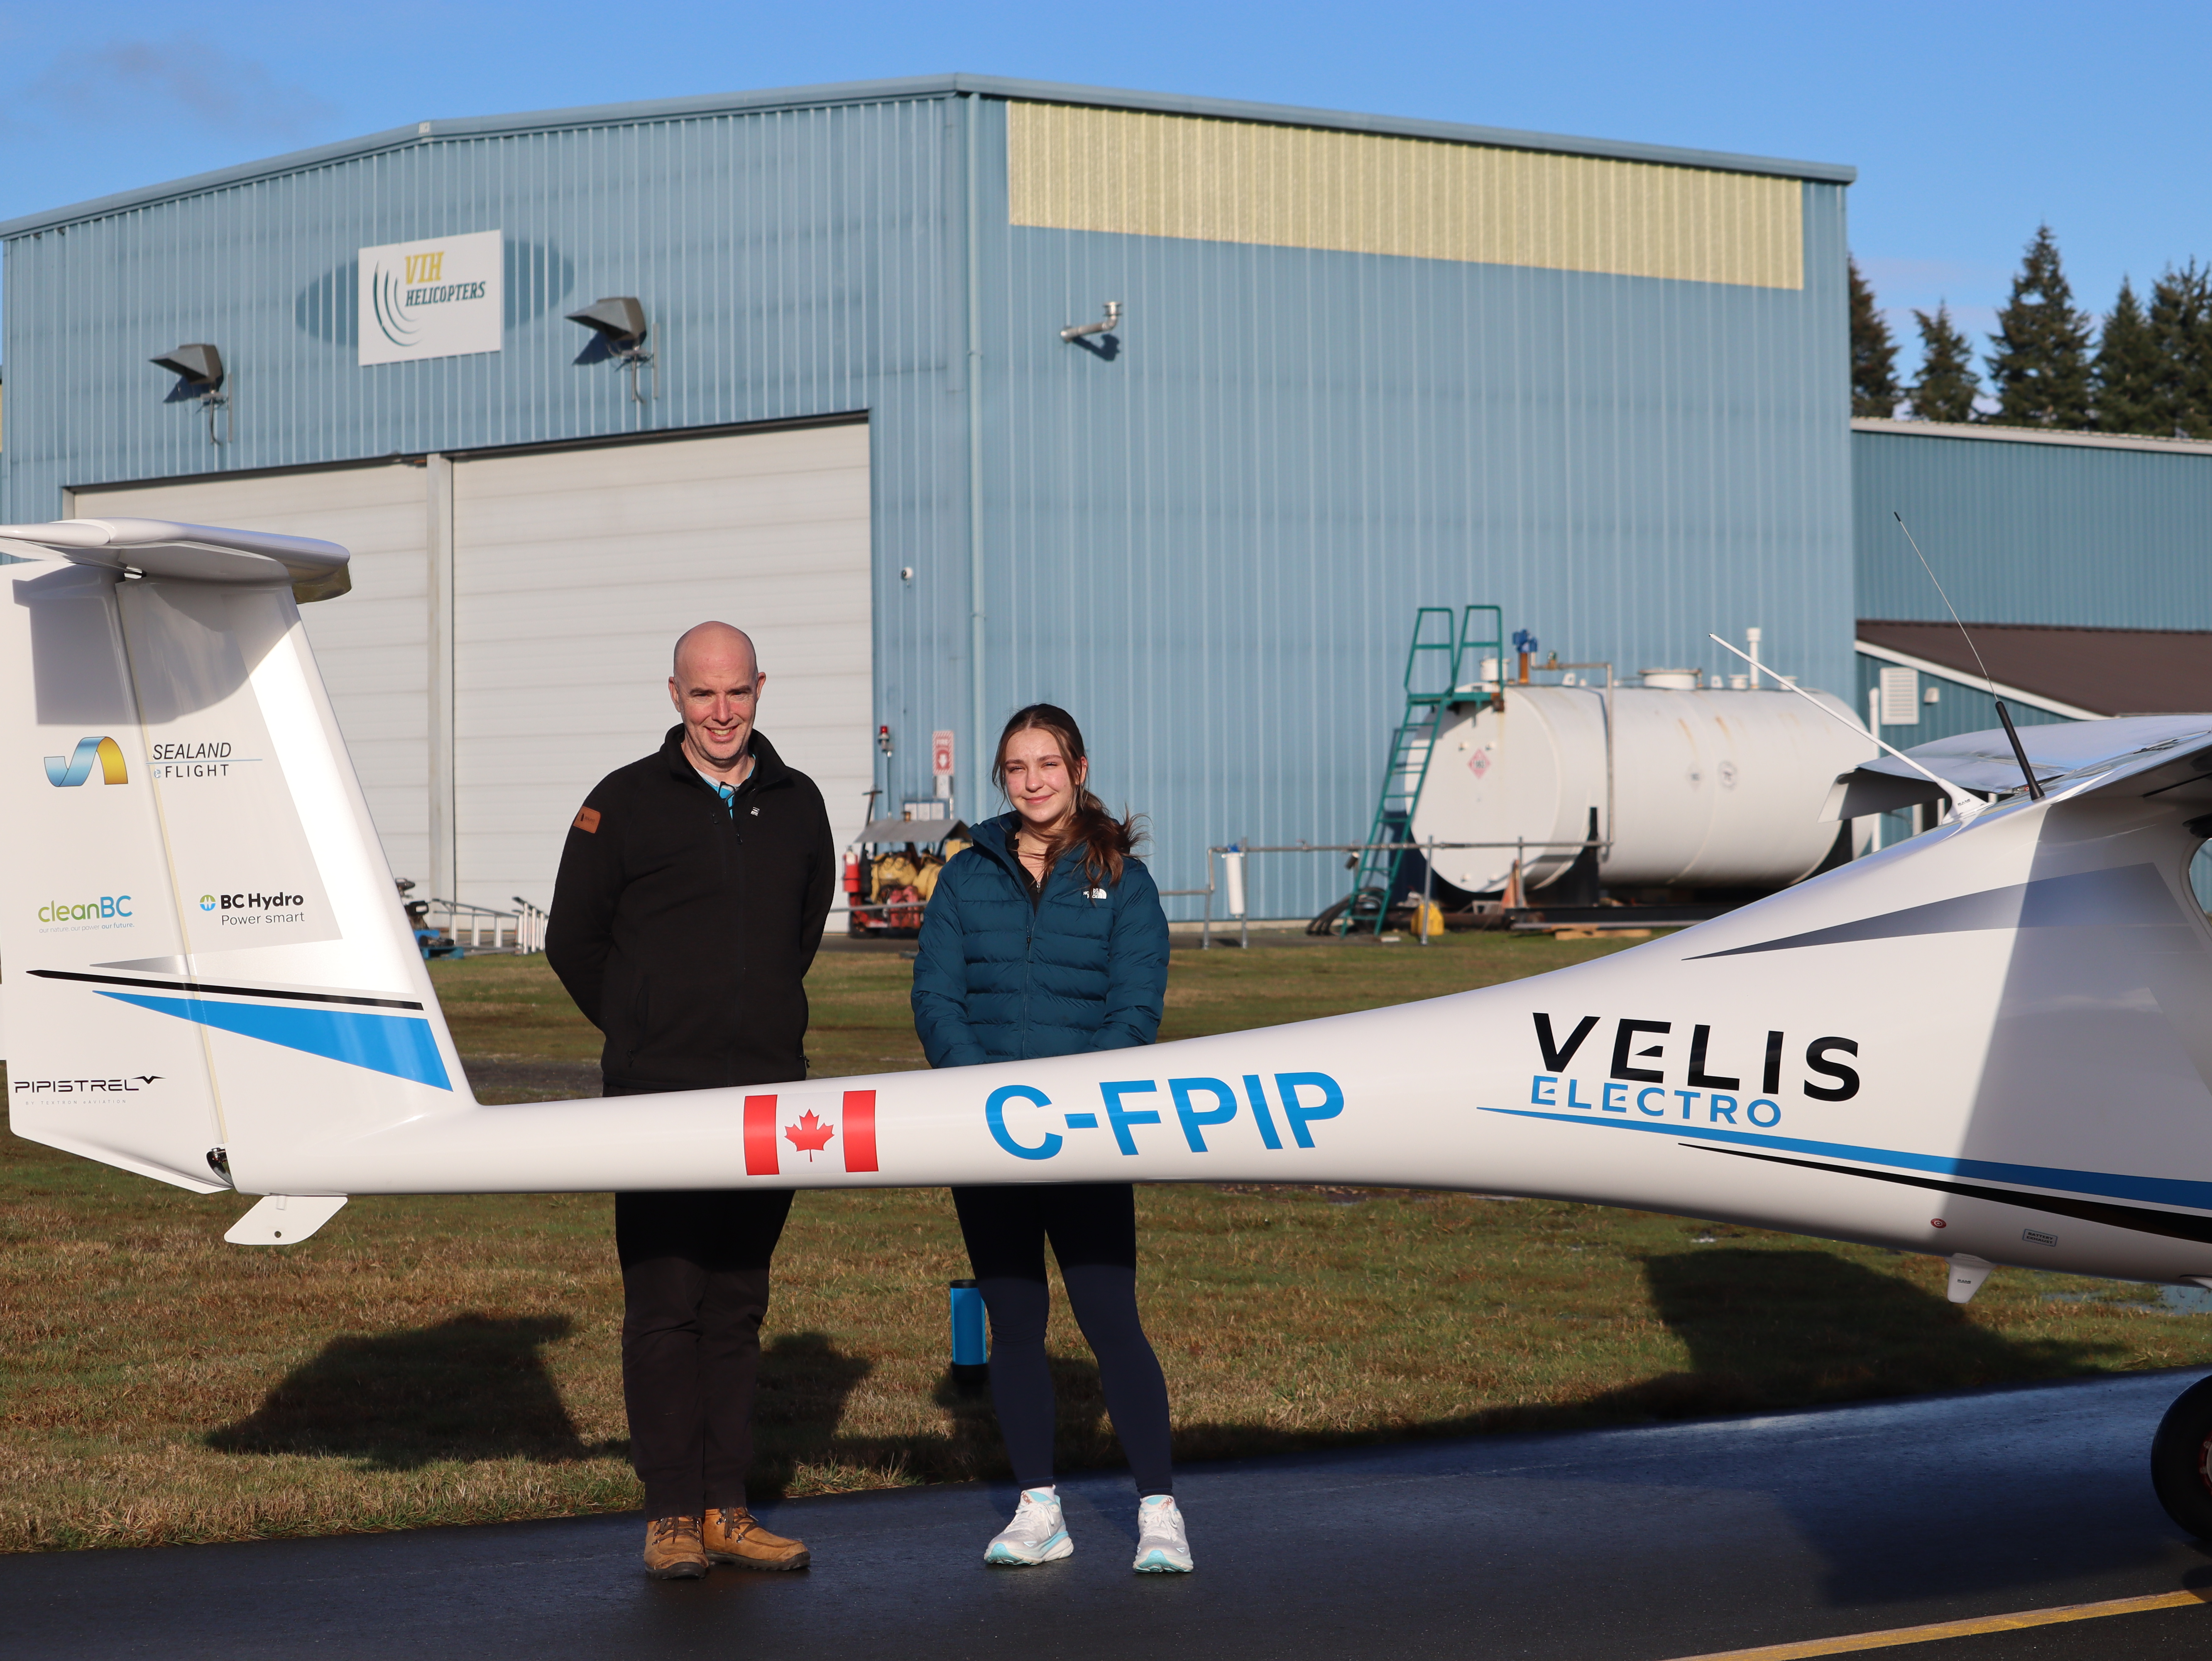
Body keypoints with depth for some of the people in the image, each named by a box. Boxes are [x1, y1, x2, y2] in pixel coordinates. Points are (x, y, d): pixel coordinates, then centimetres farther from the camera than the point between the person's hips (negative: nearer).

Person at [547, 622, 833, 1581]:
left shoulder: (797, 805, 10)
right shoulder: (624, 803, -1)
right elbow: (573, 940, 7)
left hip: (767, 1095, 4)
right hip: (658, 1096, -4)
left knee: (738, 1309, 7)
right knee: (663, 1305, -5)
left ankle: (726, 1510, 12)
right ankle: (672, 1514, 0)